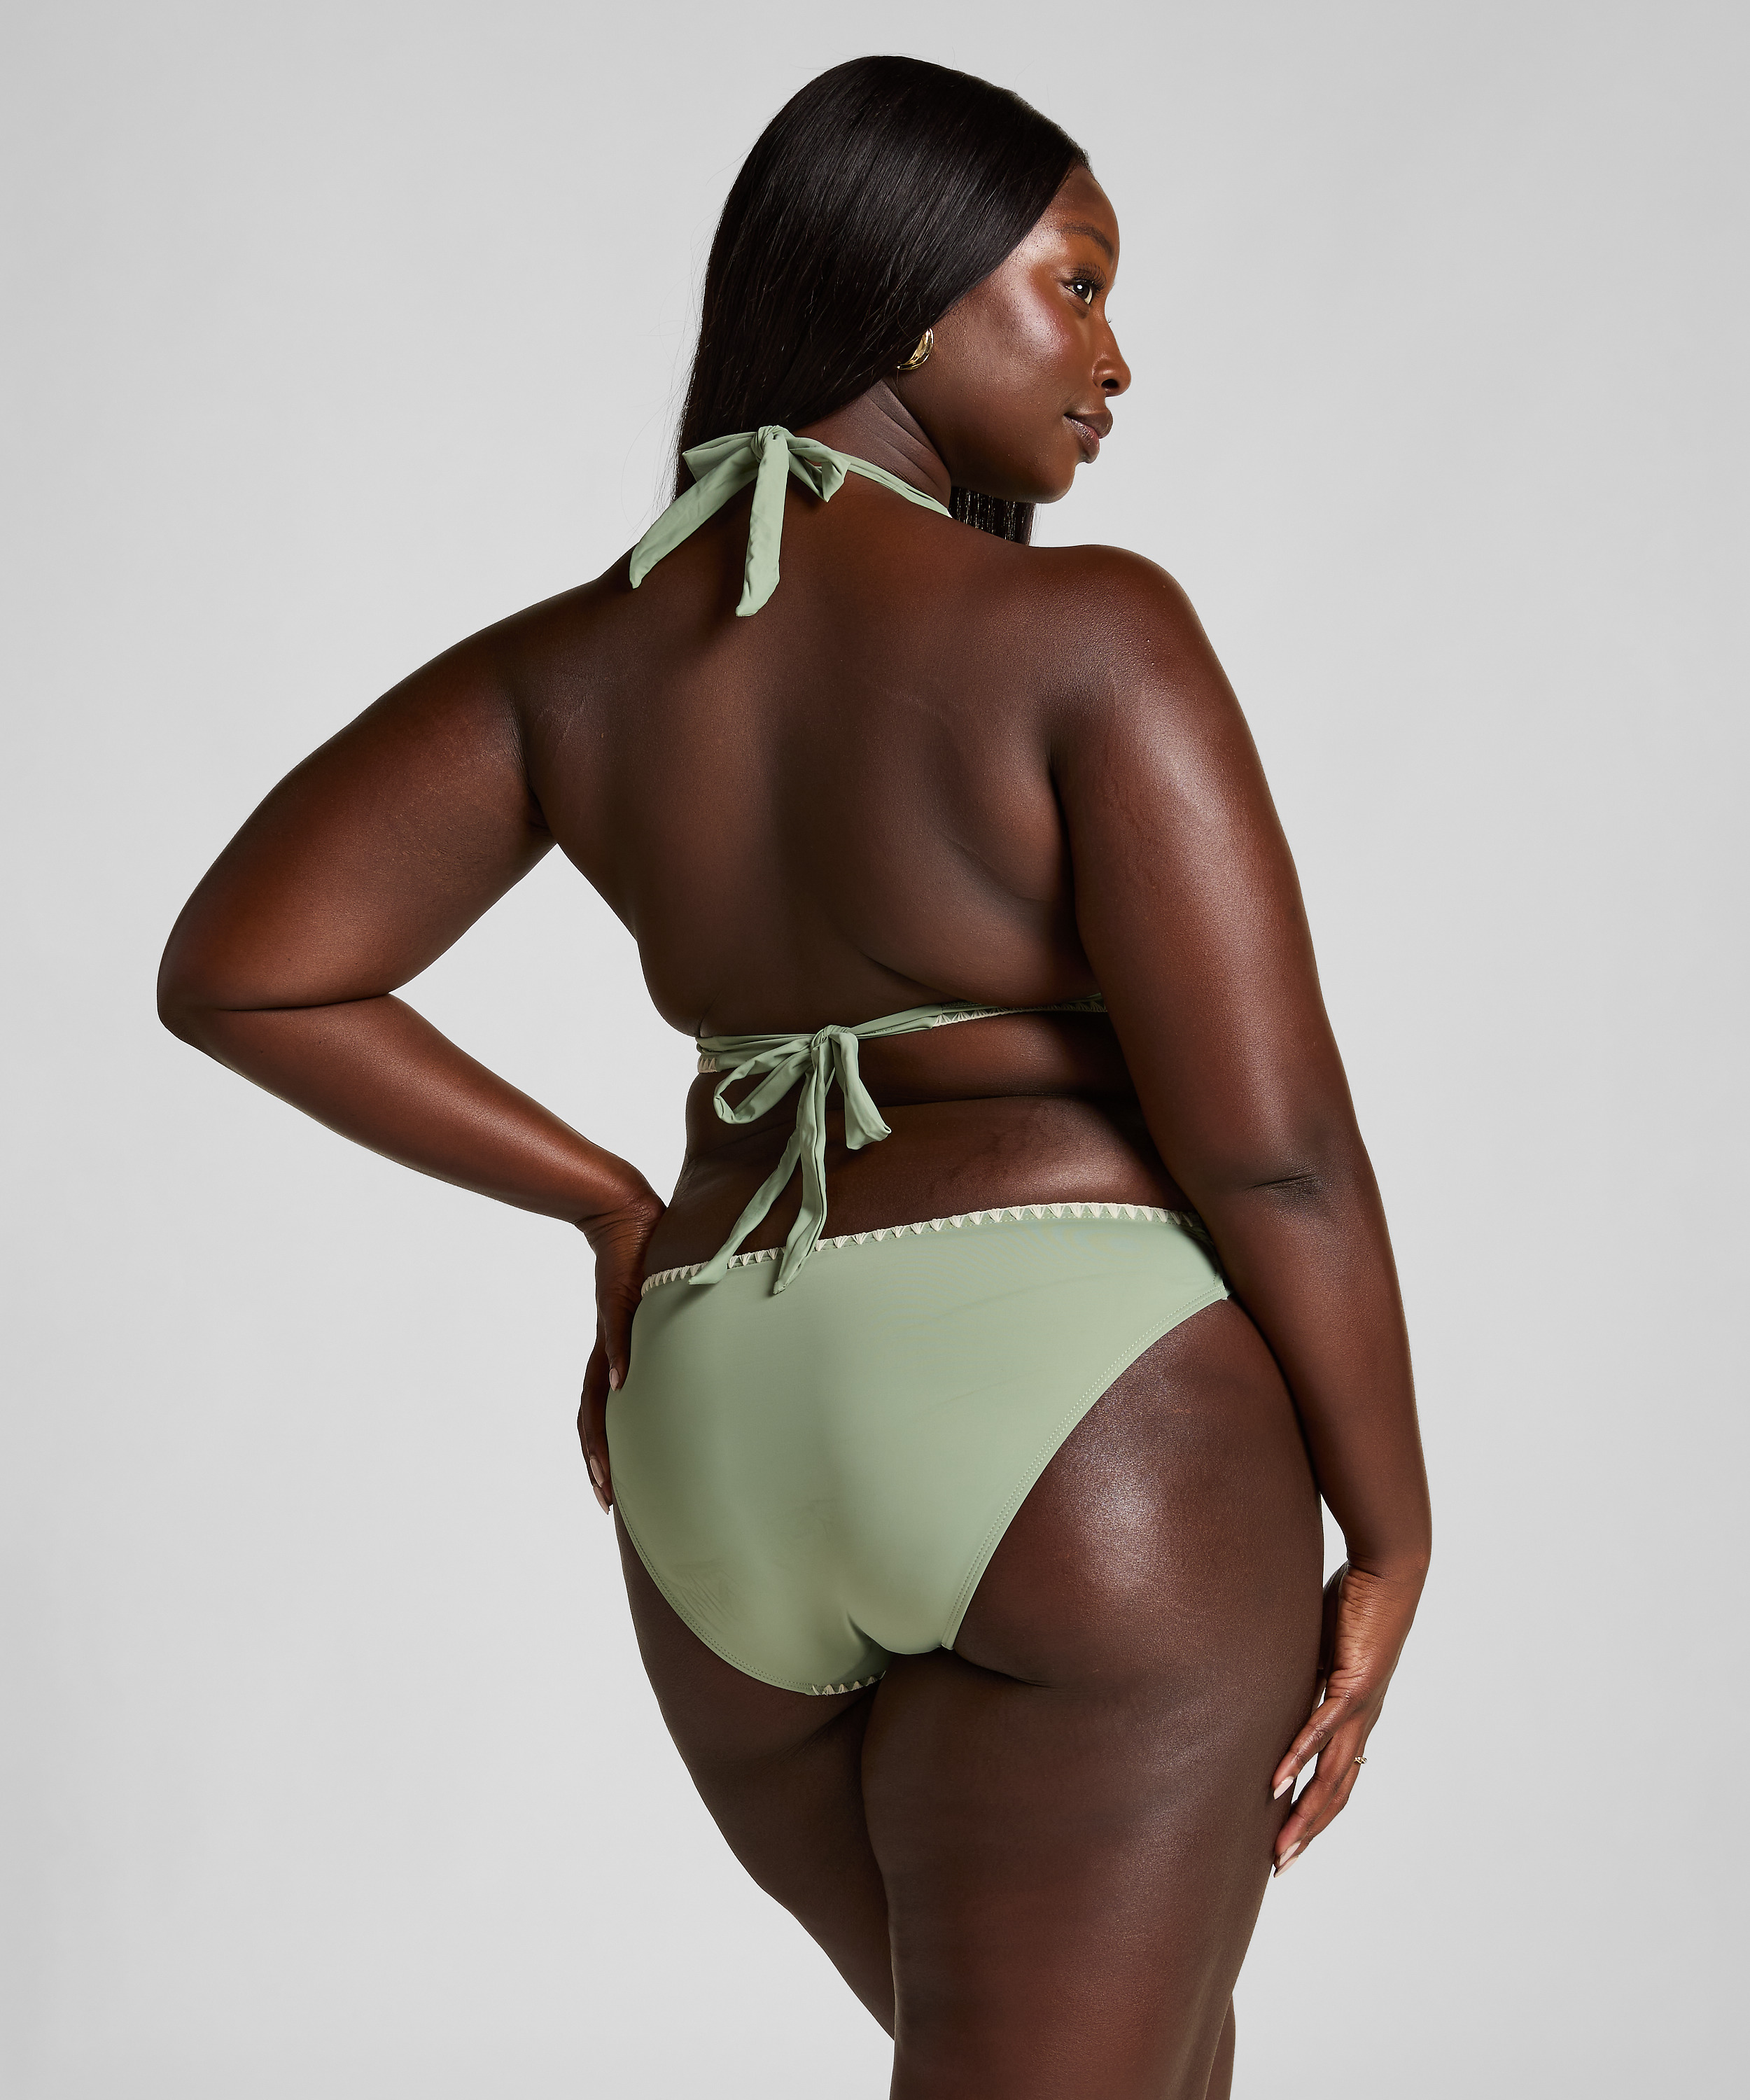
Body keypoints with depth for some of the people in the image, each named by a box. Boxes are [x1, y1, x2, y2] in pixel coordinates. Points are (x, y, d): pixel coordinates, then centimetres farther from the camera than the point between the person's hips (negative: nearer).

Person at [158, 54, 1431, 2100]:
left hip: (739, 1494, 7)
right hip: (1087, 1465, -7)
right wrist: (1393, 1550, -1)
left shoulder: (576, 660, 5)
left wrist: (612, 1211, 10)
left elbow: (237, 968, 1)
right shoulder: (1085, 634, -11)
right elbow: (1265, 1140, -14)